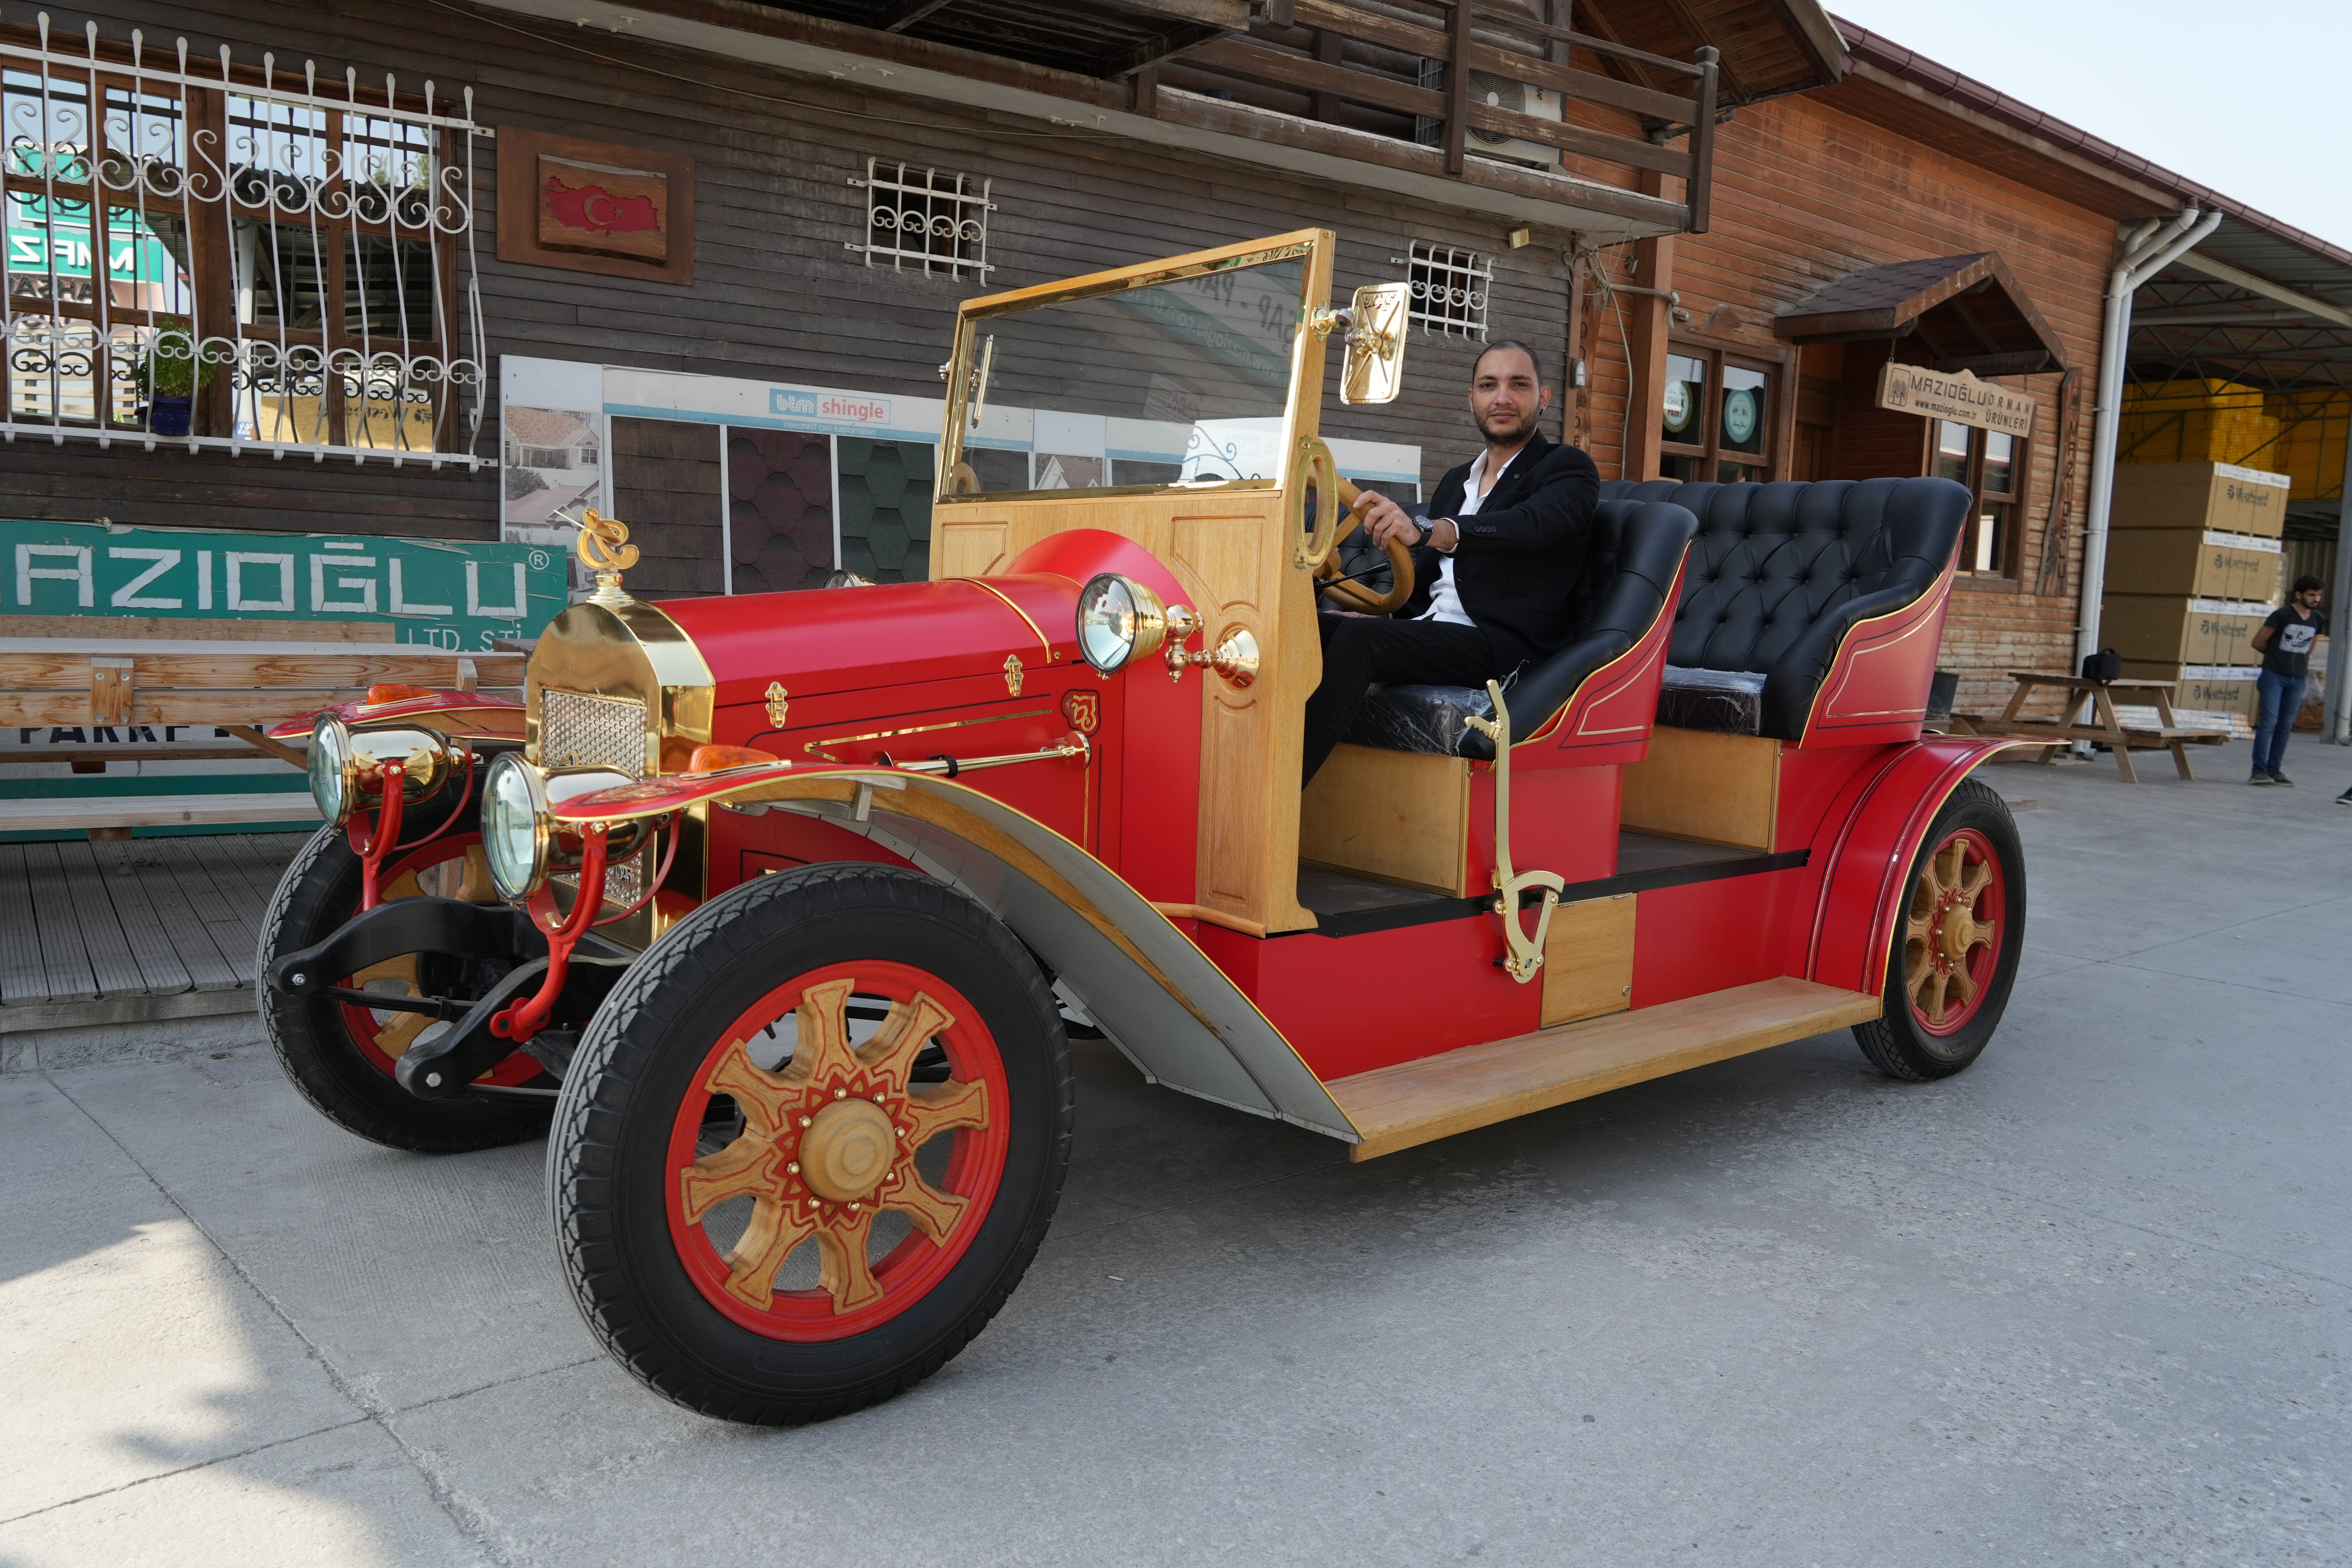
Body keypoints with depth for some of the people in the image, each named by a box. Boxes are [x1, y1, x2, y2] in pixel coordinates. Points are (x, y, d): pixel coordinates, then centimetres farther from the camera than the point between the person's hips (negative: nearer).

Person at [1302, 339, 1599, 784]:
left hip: (1505, 647, -7)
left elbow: (1531, 526, -21)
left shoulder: (1569, 469, 3)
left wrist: (1425, 529, -38)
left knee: (1361, 638, -32)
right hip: (1427, 629, 7)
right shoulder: (1456, 481, 25)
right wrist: (1378, 614, 4)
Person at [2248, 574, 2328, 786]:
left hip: (2298, 679, 5)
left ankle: (2273, 770, 10)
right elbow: (2258, 643, -2)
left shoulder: (2319, 620, 7)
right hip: (2274, 676, -5)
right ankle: (2259, 770, -14)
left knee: (2285, 726, 5)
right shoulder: (2282, 615, -9)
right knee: (2269, 722, -12)